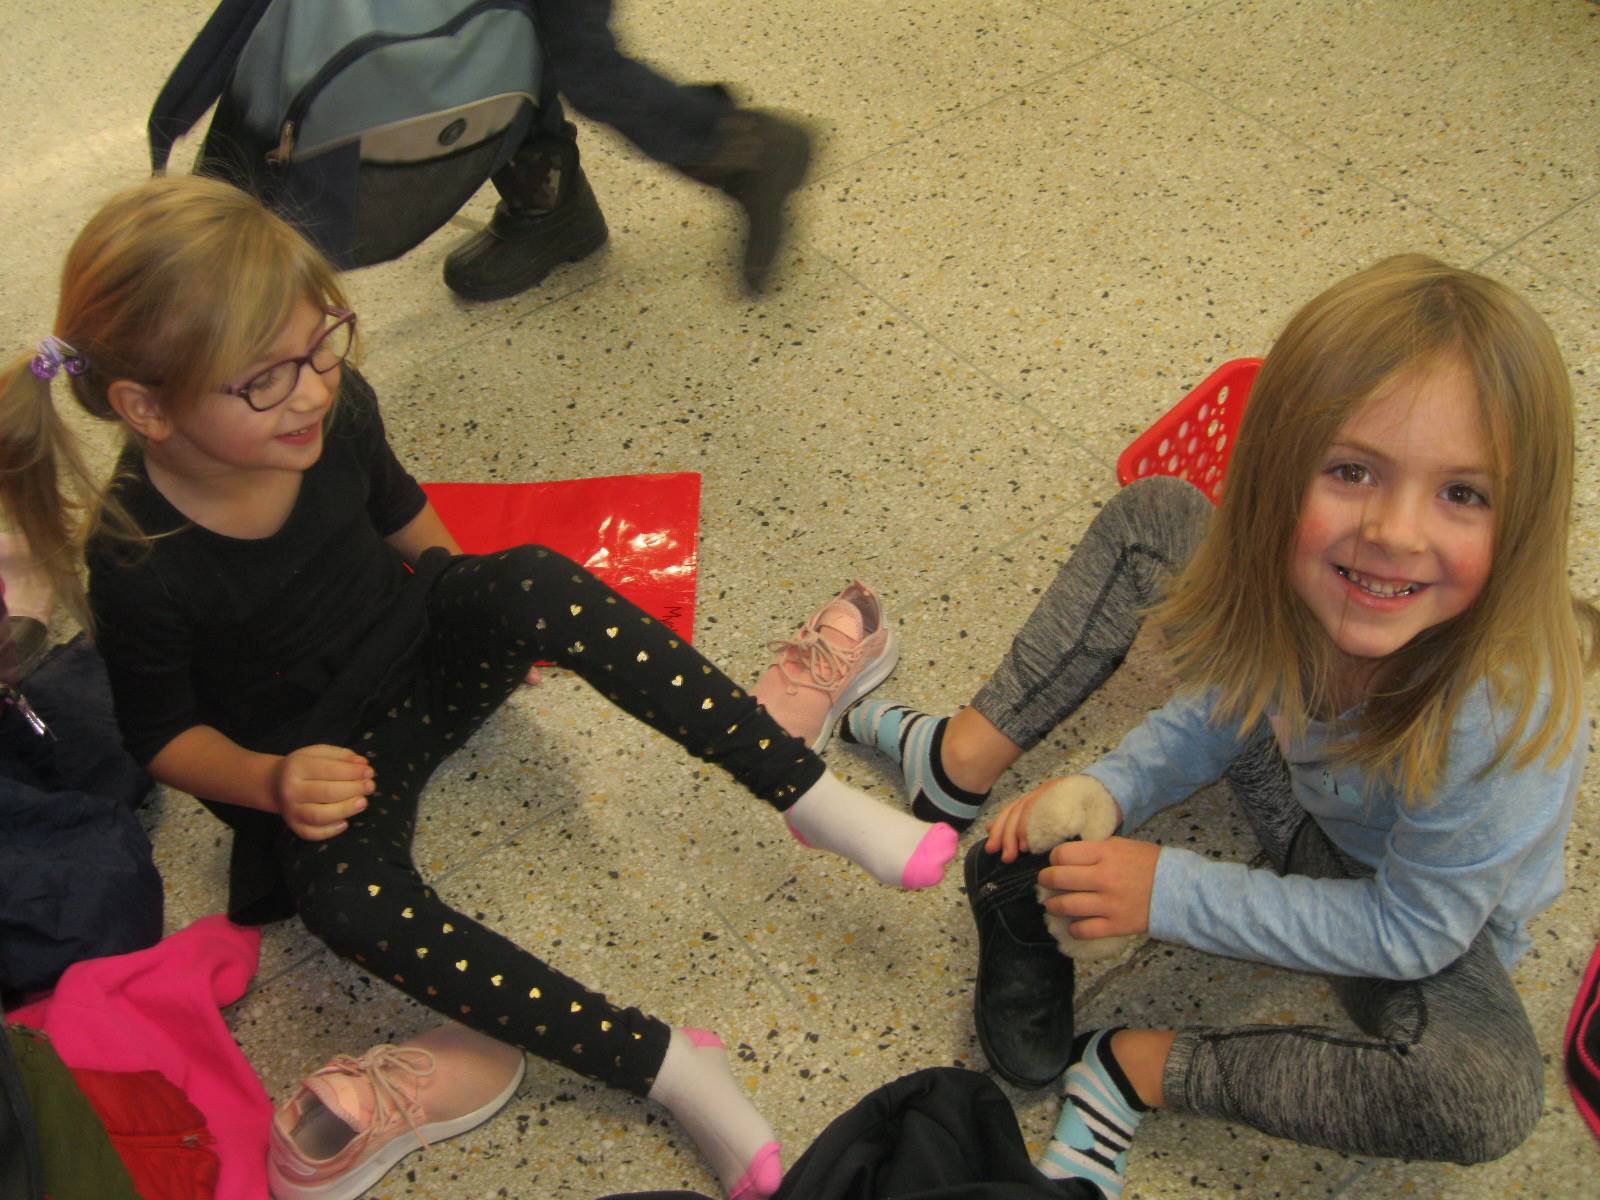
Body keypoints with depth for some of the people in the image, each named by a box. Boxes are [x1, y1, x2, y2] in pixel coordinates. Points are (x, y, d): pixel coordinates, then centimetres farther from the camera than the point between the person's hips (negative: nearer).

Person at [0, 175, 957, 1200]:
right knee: (353, 907, -36)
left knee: (540, 582, -29)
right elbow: (162, 732, -11)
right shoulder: (138, 567, -27)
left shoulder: (335, 412, -15)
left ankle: (810, 792, -27)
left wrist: (498, 612, 16)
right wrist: (272, 783, -29)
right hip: (320, 756, -3)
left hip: (424, 645, 4)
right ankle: (668, 1067, -30)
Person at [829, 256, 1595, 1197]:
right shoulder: (1302, 573, -28)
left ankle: (1135, 1066, -16)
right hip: (1299, 790, 4)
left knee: (1492, 1096, -35)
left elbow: (1410, 933, -26)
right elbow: (1223, 711, -7)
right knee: (1154, 517, -6)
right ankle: (960, 764, -3)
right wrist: (1108, 792, -23)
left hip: (1422, 915, -3)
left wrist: (1173, 894, -28)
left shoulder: (1499, 712, -41)